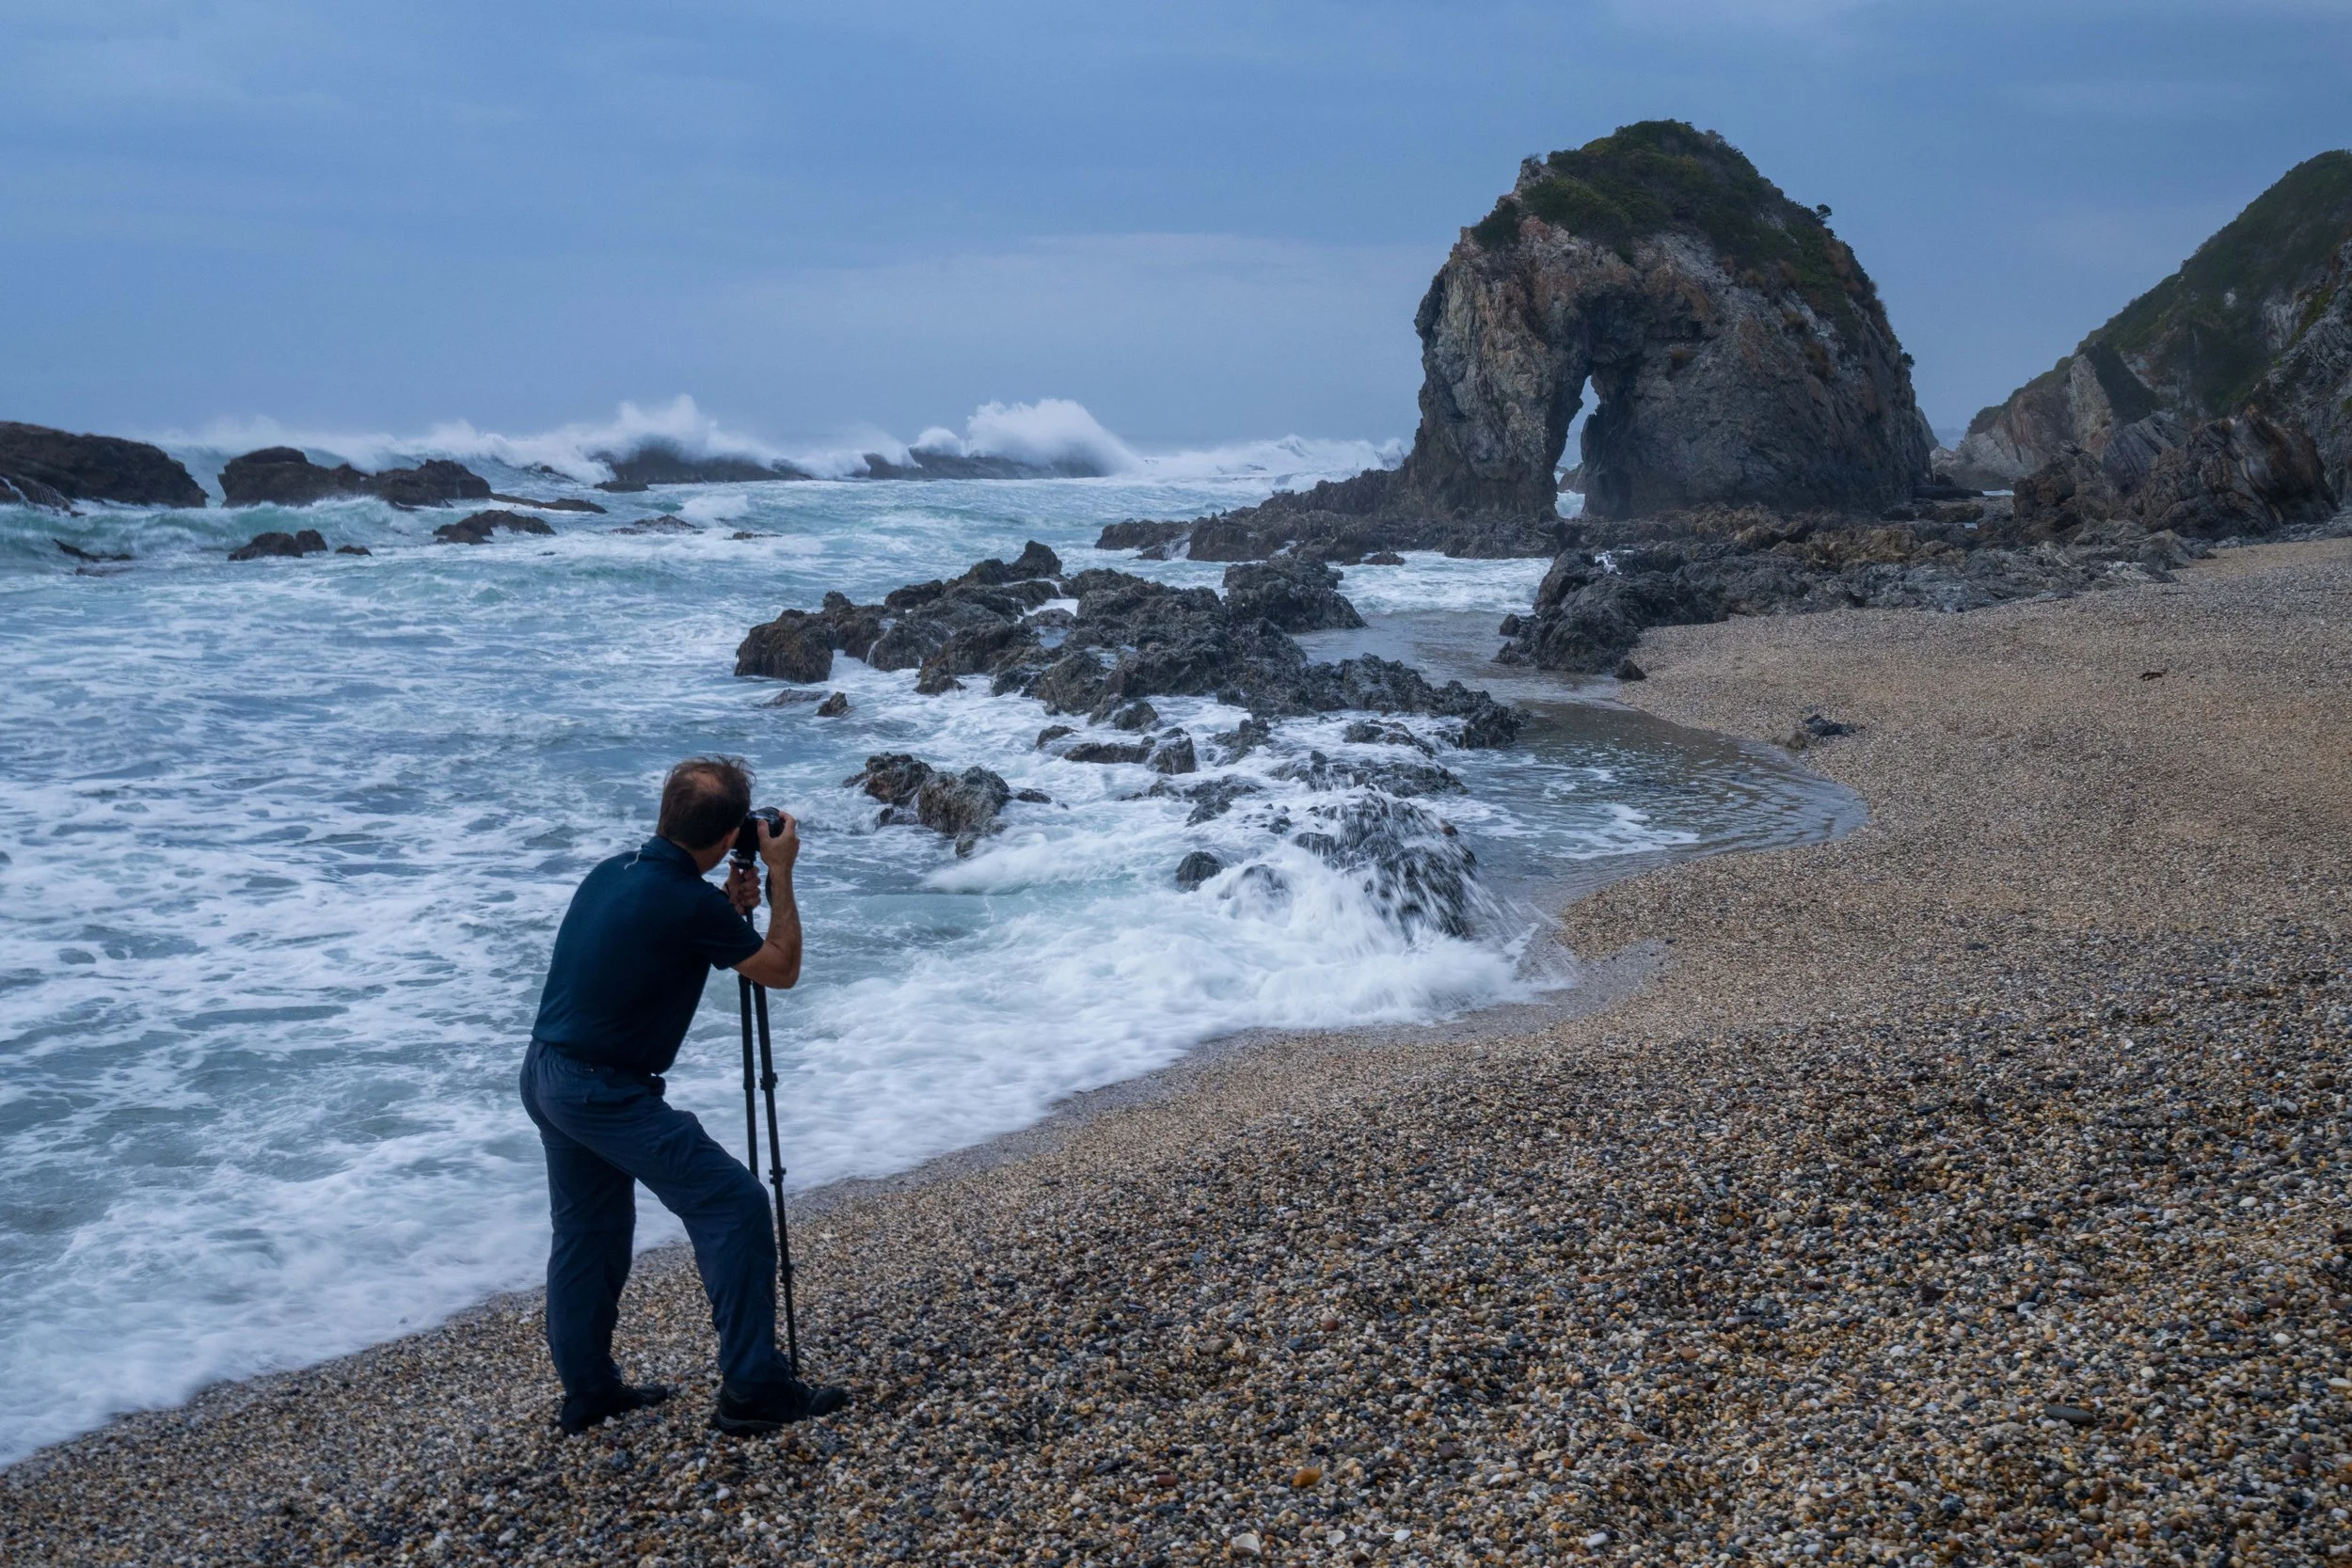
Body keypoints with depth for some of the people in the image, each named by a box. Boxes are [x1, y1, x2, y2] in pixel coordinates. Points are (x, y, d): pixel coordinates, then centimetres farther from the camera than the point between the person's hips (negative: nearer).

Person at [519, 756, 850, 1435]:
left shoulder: (613, 870, 6)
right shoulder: (690, 903, -19)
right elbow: (782, 971, -4)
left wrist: (729, 909, 16)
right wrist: (781, 876, 3)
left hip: (546, 1075, 9)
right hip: (606, 1091, -9)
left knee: (587, 1230, 20)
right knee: (734, 1205, -7)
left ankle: (587, 1389, 29)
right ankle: (752, 1390, -6)